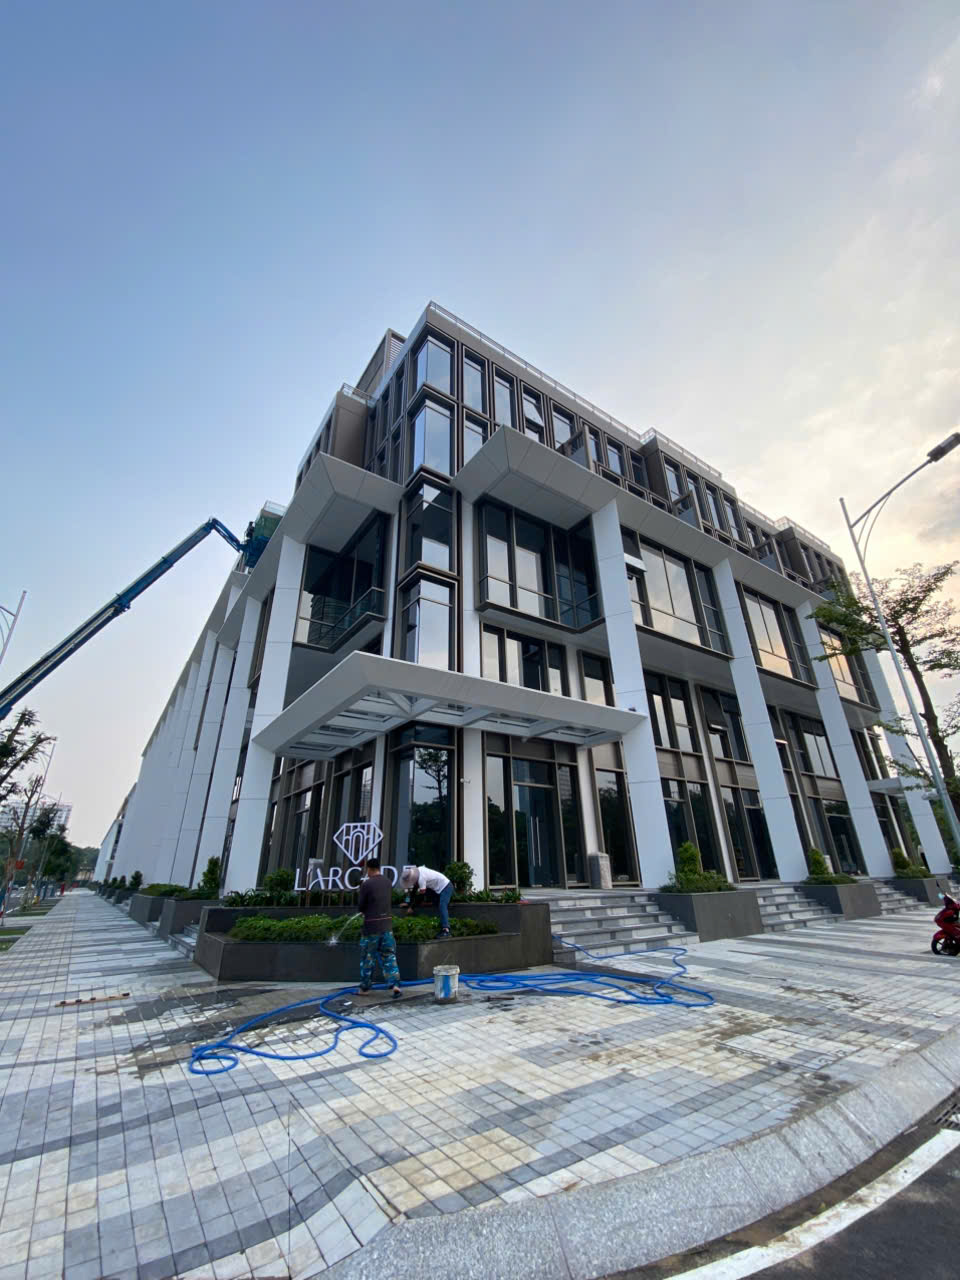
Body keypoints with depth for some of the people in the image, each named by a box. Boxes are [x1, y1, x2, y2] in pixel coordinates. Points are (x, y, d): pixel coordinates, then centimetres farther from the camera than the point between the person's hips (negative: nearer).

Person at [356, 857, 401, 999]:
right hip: (387, 924, 4)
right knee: (389, 956, 9)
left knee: (367, 957, 13)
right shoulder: (387, 882, 4)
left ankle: (364, 987, 25)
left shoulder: (366, 884, -13)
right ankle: (396, 984, -1)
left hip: (371, 925, -4)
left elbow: (360, 905, -7)